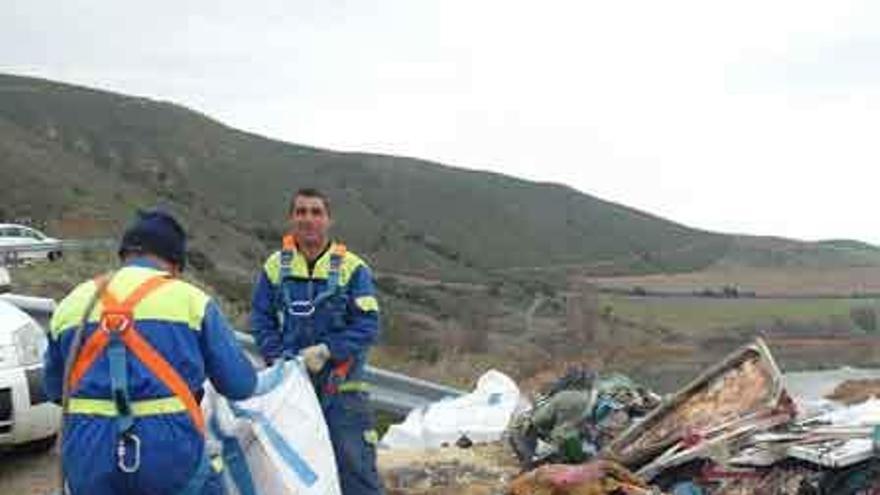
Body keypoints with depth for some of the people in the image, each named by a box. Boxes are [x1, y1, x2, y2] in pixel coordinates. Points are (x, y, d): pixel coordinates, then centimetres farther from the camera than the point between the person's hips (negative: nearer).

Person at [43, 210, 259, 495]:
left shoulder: (71, 304, 11)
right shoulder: (190, 300, 1)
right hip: (170, 451, -3)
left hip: (88, 457, 3)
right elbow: (241, 385, 3)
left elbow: (54, 389, 23)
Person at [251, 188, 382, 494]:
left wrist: (326, 350, -19)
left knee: (355, 465, -3)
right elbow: (261, 319, 5)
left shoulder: (352, 268, -6)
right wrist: (278, 358, -9)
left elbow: (367, 325, -9)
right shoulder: (275, 266, 3)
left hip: (340, 386, -3)